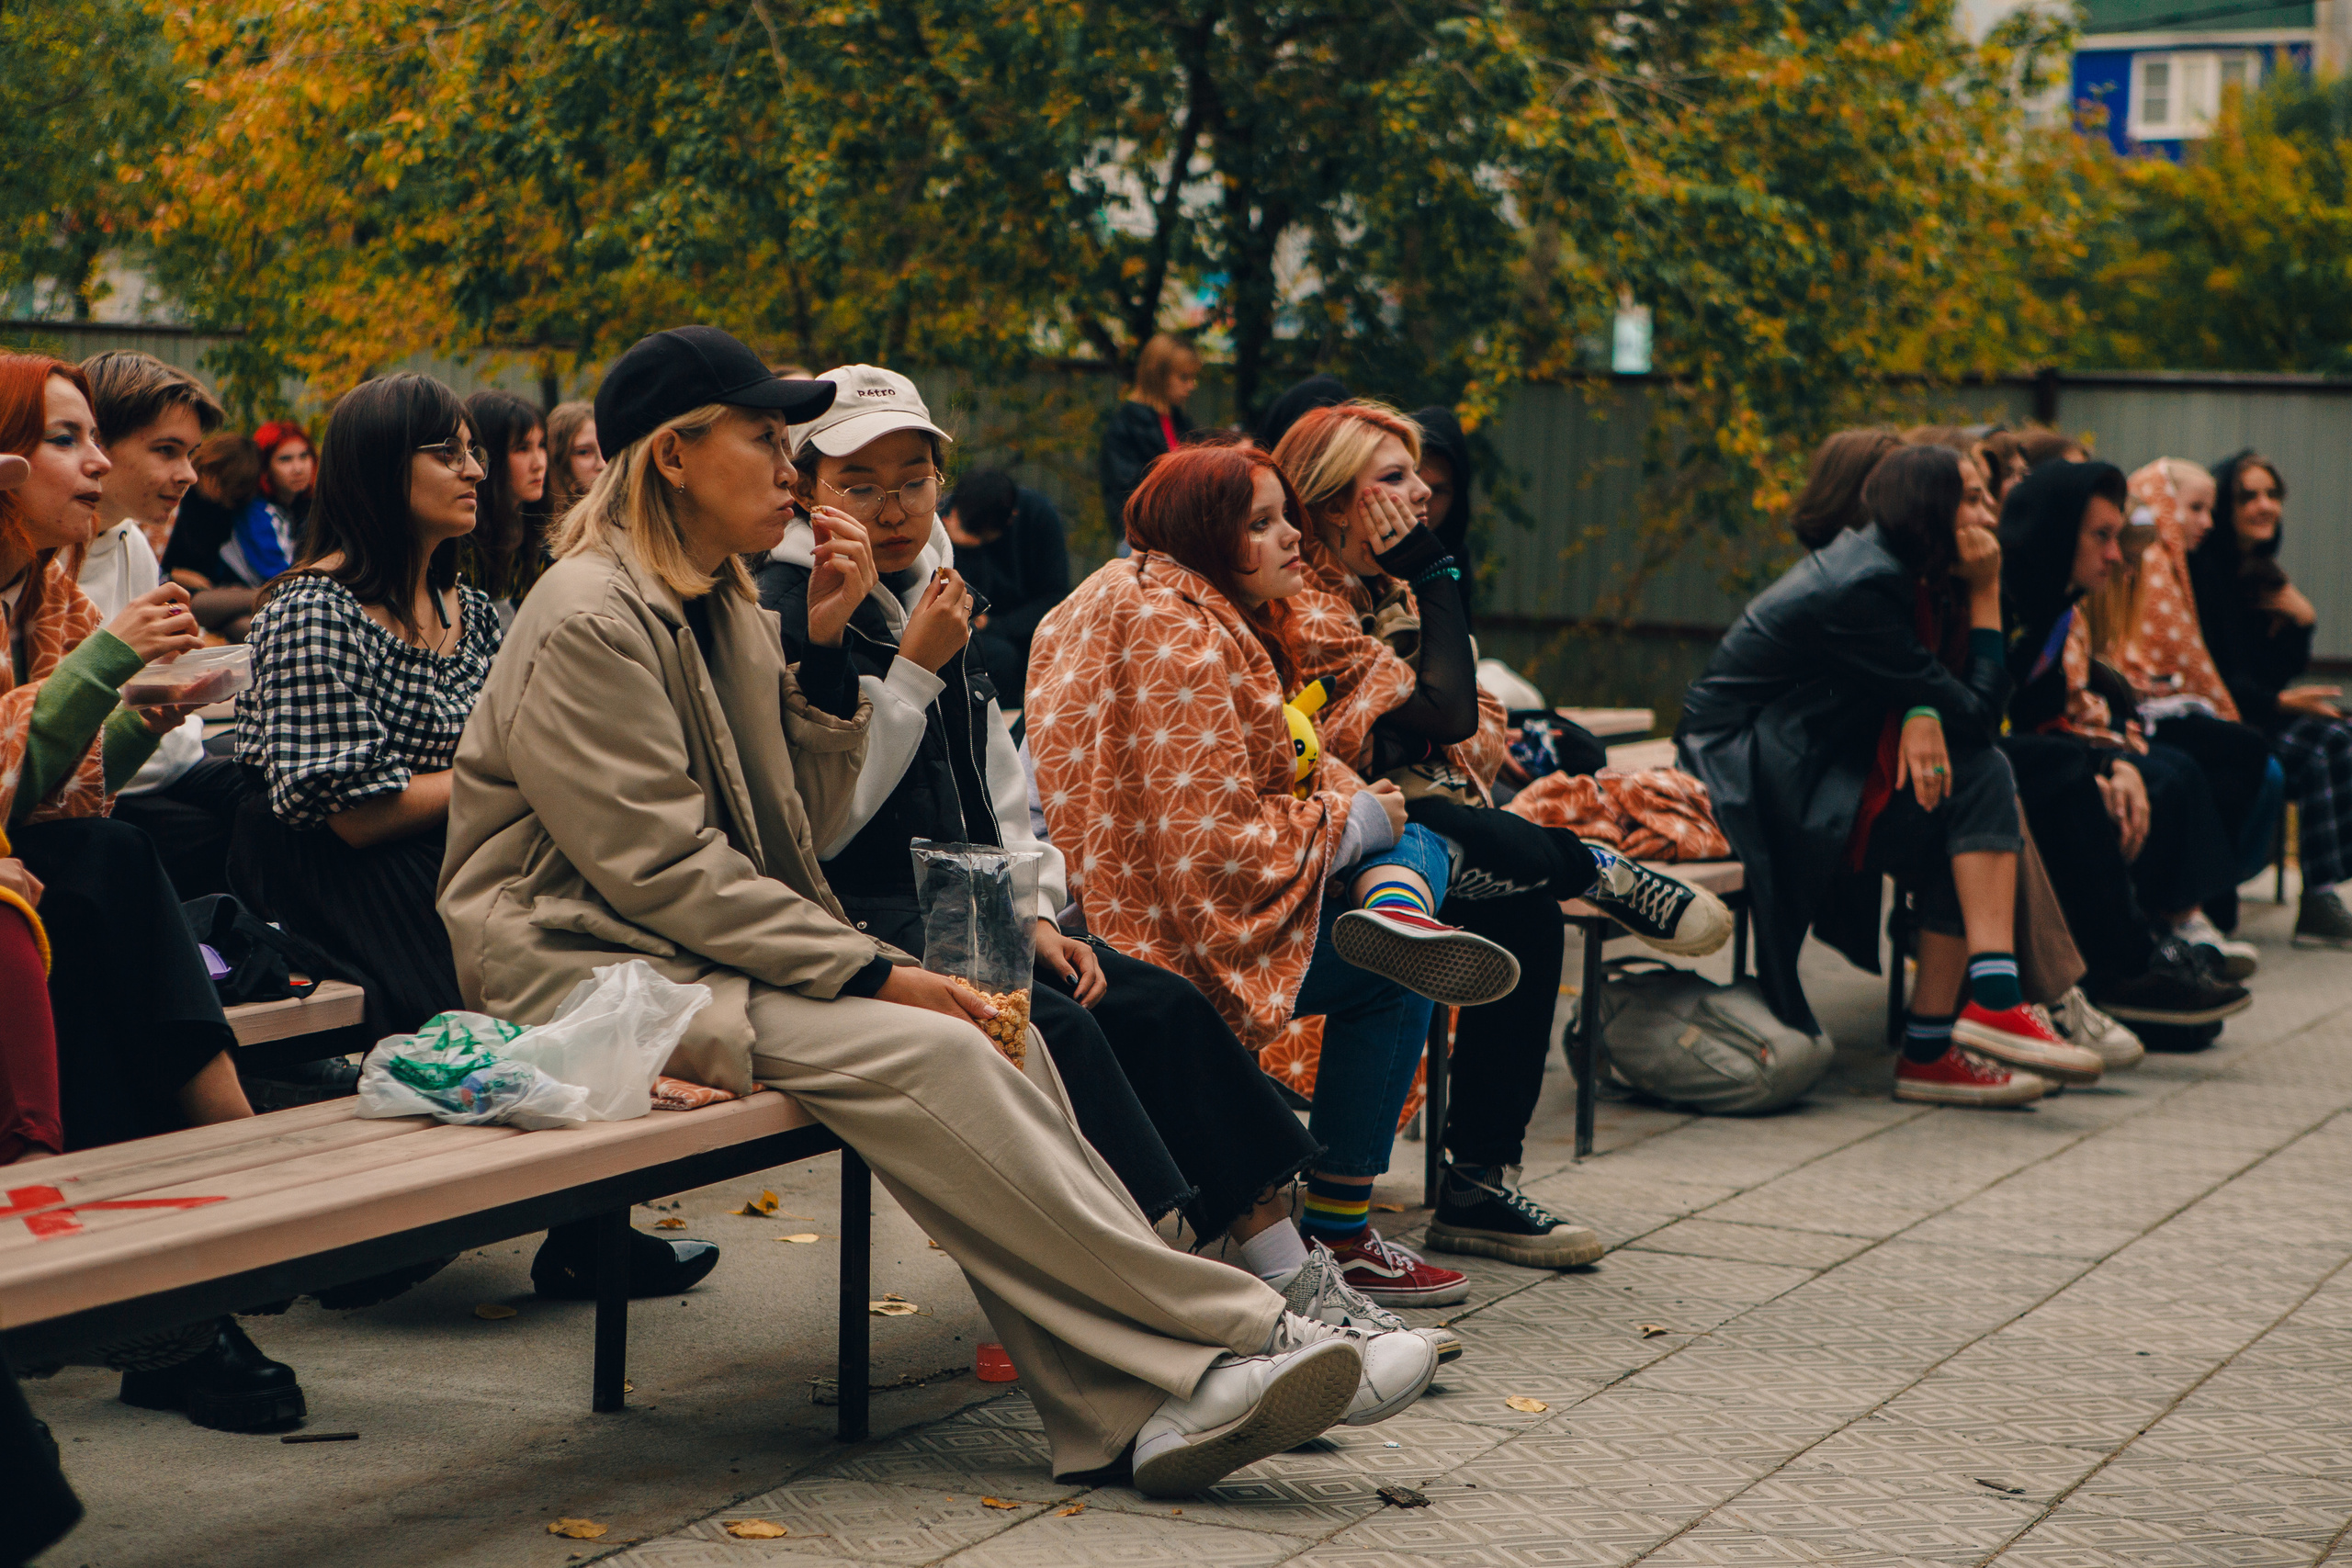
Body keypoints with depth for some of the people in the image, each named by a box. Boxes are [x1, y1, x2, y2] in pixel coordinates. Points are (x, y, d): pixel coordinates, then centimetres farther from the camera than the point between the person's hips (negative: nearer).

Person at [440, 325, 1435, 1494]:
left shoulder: (719, 607, 15)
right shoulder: (590, 620, -13)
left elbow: (800, 831, 11)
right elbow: (661, 868, -19)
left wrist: (824, 649, -1)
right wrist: (872, 975, -20)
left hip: (703, 951, 9)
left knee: (990, 1042, -16)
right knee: (920, 1054, -27)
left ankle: (1134, 1405, -26)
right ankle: (1230, 1340, -24)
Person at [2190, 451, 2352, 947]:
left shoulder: (2260, 573, 15)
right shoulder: (2199, 569, -11)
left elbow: (2284, 670, 14)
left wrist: (2302, 620, -4)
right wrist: (2279, 702, -21)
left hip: (2257, 715, 8)